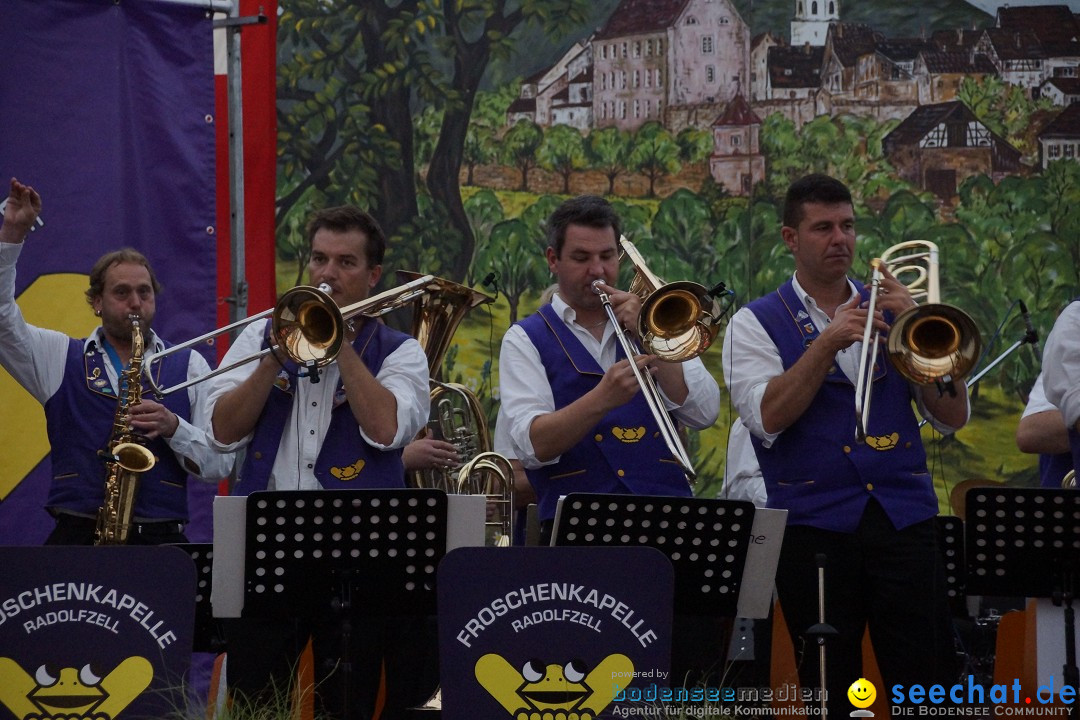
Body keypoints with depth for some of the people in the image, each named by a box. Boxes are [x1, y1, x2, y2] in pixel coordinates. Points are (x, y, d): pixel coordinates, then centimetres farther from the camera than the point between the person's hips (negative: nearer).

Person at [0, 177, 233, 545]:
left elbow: (219, 465, 11)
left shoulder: (188, 366, 15)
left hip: (160, 541, 0)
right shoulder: (61, 357, 17)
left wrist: (173, 427, -7)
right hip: (76, 536, 0)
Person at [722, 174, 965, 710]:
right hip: (815, 522, -2)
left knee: (928, 685, -6)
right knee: (830, 692, 3)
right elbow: (768, 419, -12)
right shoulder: (756, 324, 5)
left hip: (904, 519, 2)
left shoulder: (889, 312, 14)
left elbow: (952, 417, 6)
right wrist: (829, 342, -17)